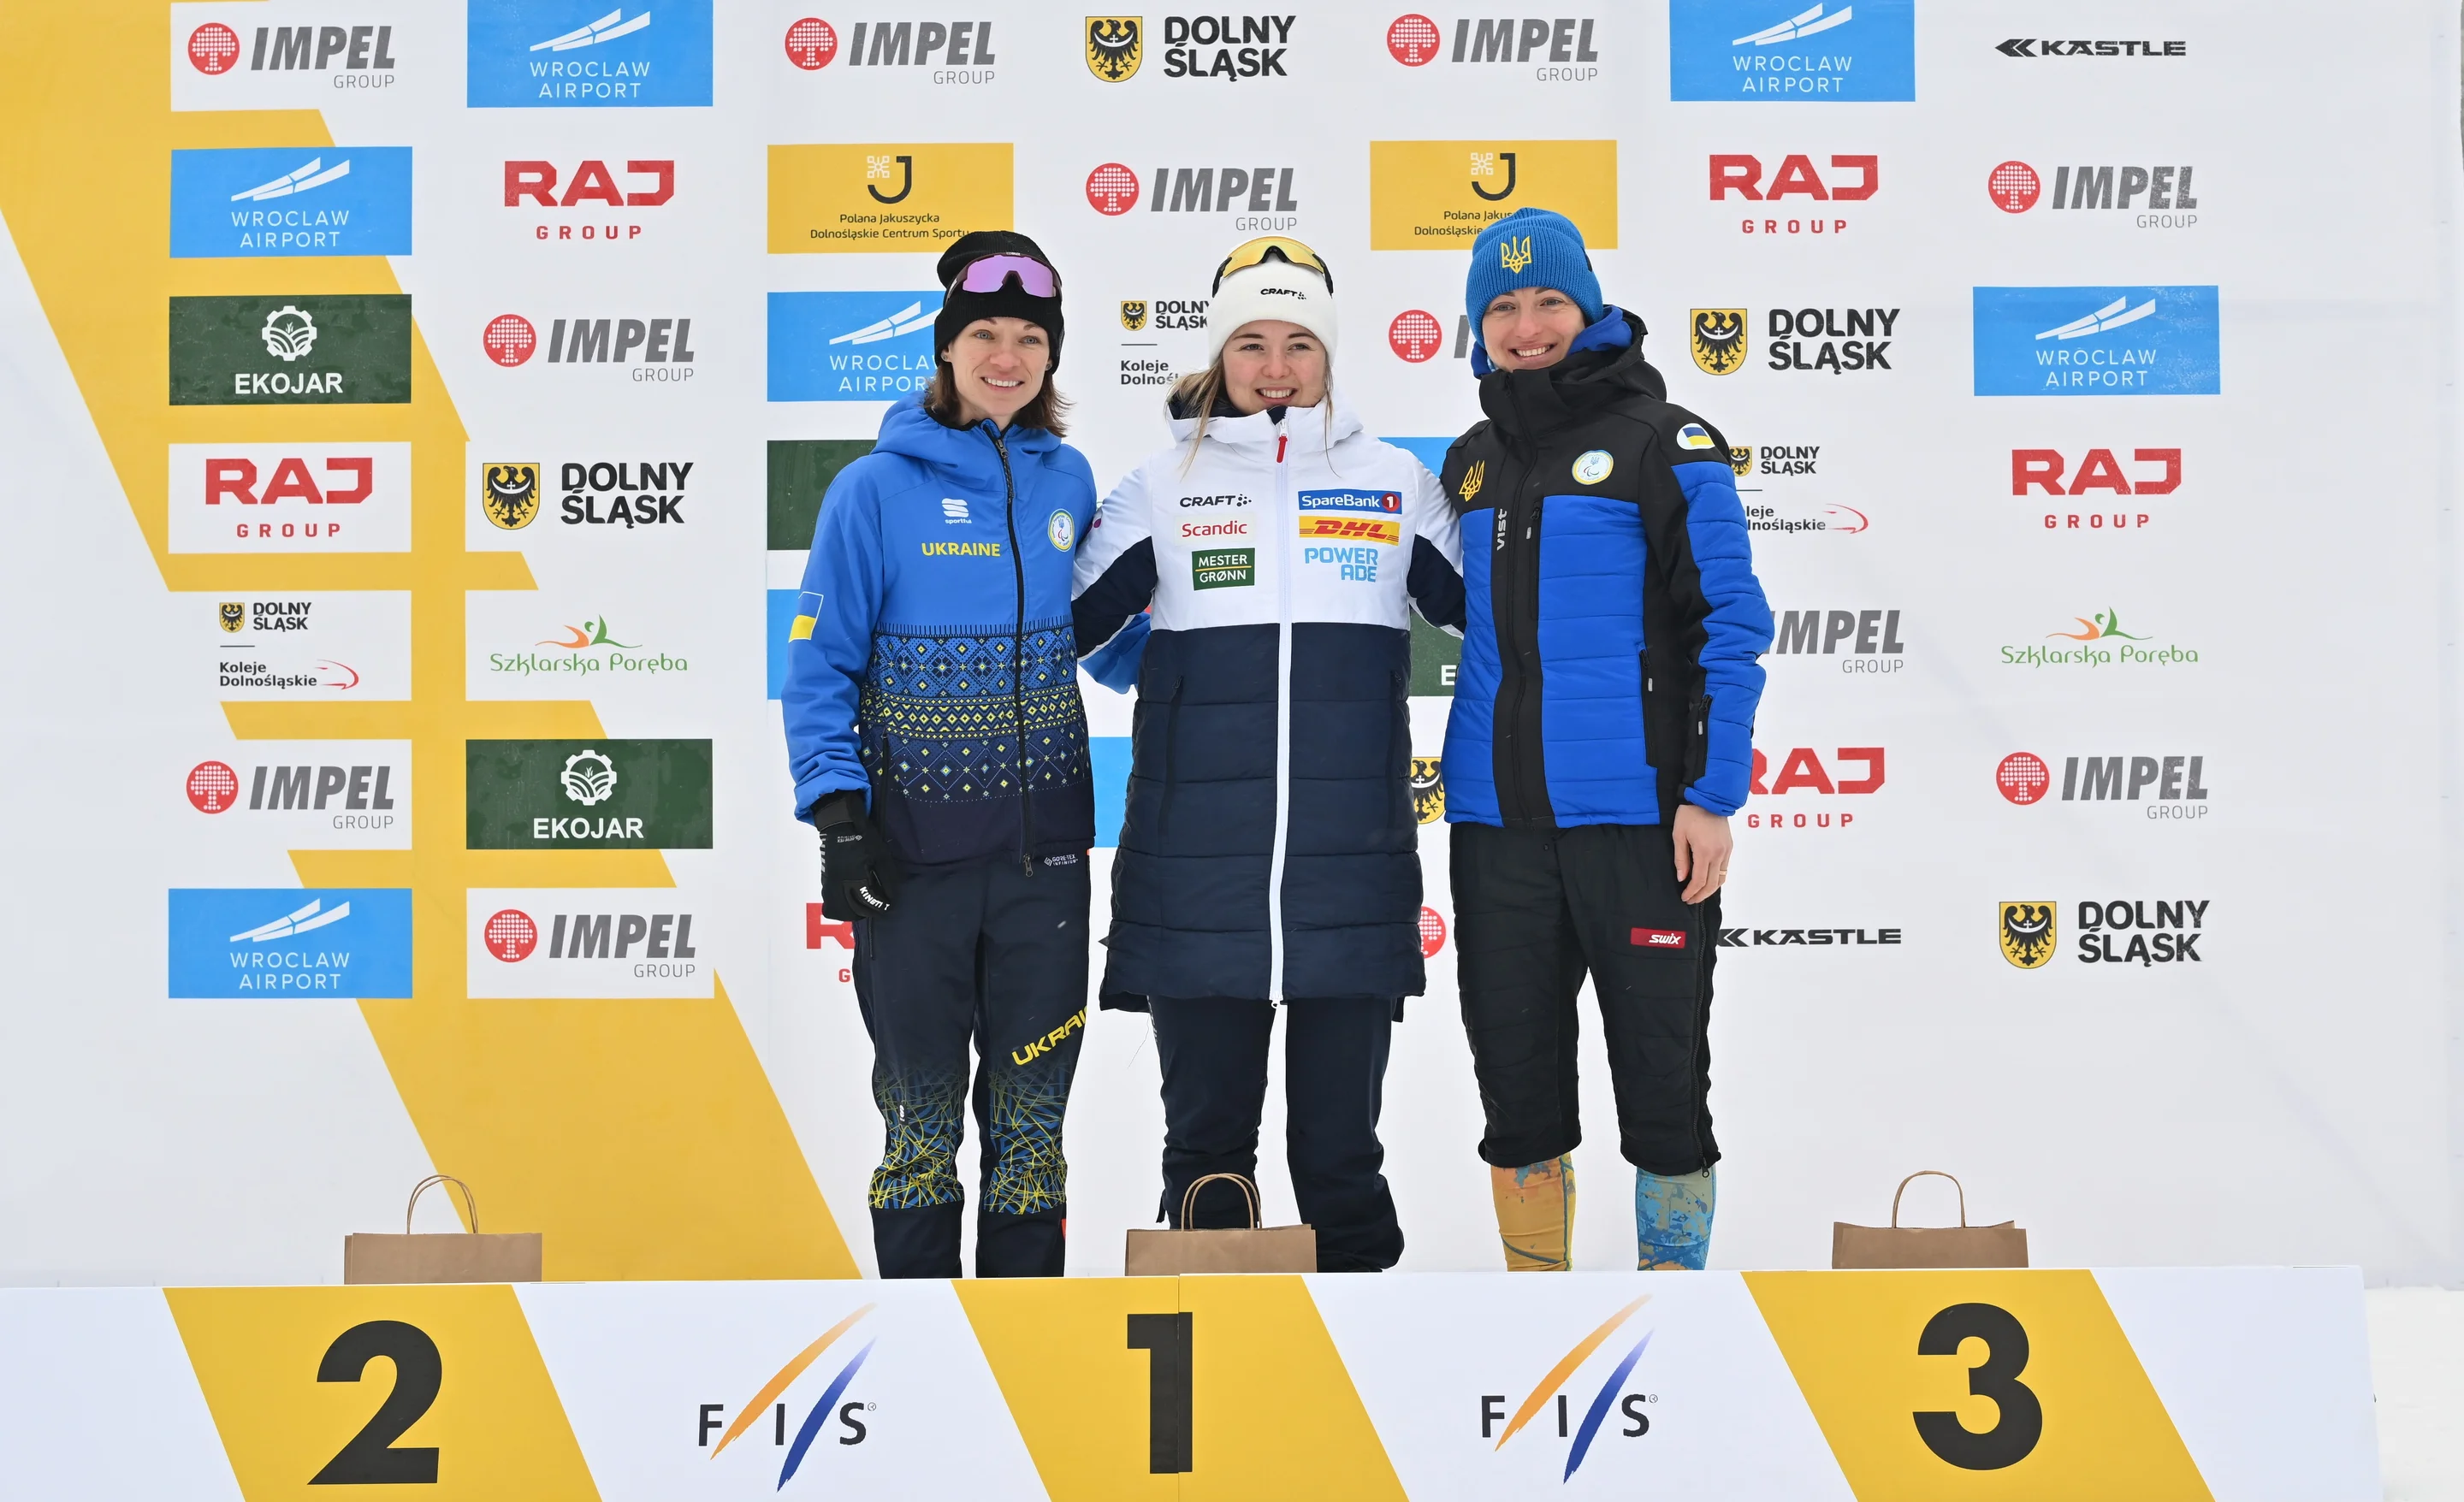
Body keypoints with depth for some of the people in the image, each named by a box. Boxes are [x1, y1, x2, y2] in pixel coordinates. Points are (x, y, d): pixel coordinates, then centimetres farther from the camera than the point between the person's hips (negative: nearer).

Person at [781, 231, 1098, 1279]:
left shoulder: (1067, 481, 6)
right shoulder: (878, 488, -6)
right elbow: (818, 661, -6)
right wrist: (837, 814, -14)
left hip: (1043, 847, 3)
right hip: (915, 849, -3)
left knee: (1032, 1110, 10)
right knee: (922, 1108, 7)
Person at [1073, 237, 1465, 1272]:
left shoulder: (1396, 483, 9)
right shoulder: (1162, 488, 6)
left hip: (1352, 870, 0)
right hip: (1198, 876, 0)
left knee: (1340, 1142, 9)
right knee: (1206, 1141, 8)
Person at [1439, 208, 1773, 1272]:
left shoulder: (1666, 444, -3)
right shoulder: (1470, 465, 14)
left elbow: (1730, 624, -6)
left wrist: (1714, 795, -13)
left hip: (1637, 817, -5)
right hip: (1496, 823, 5)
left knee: (1662, 1067, 2)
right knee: (1517, 1076, 11)